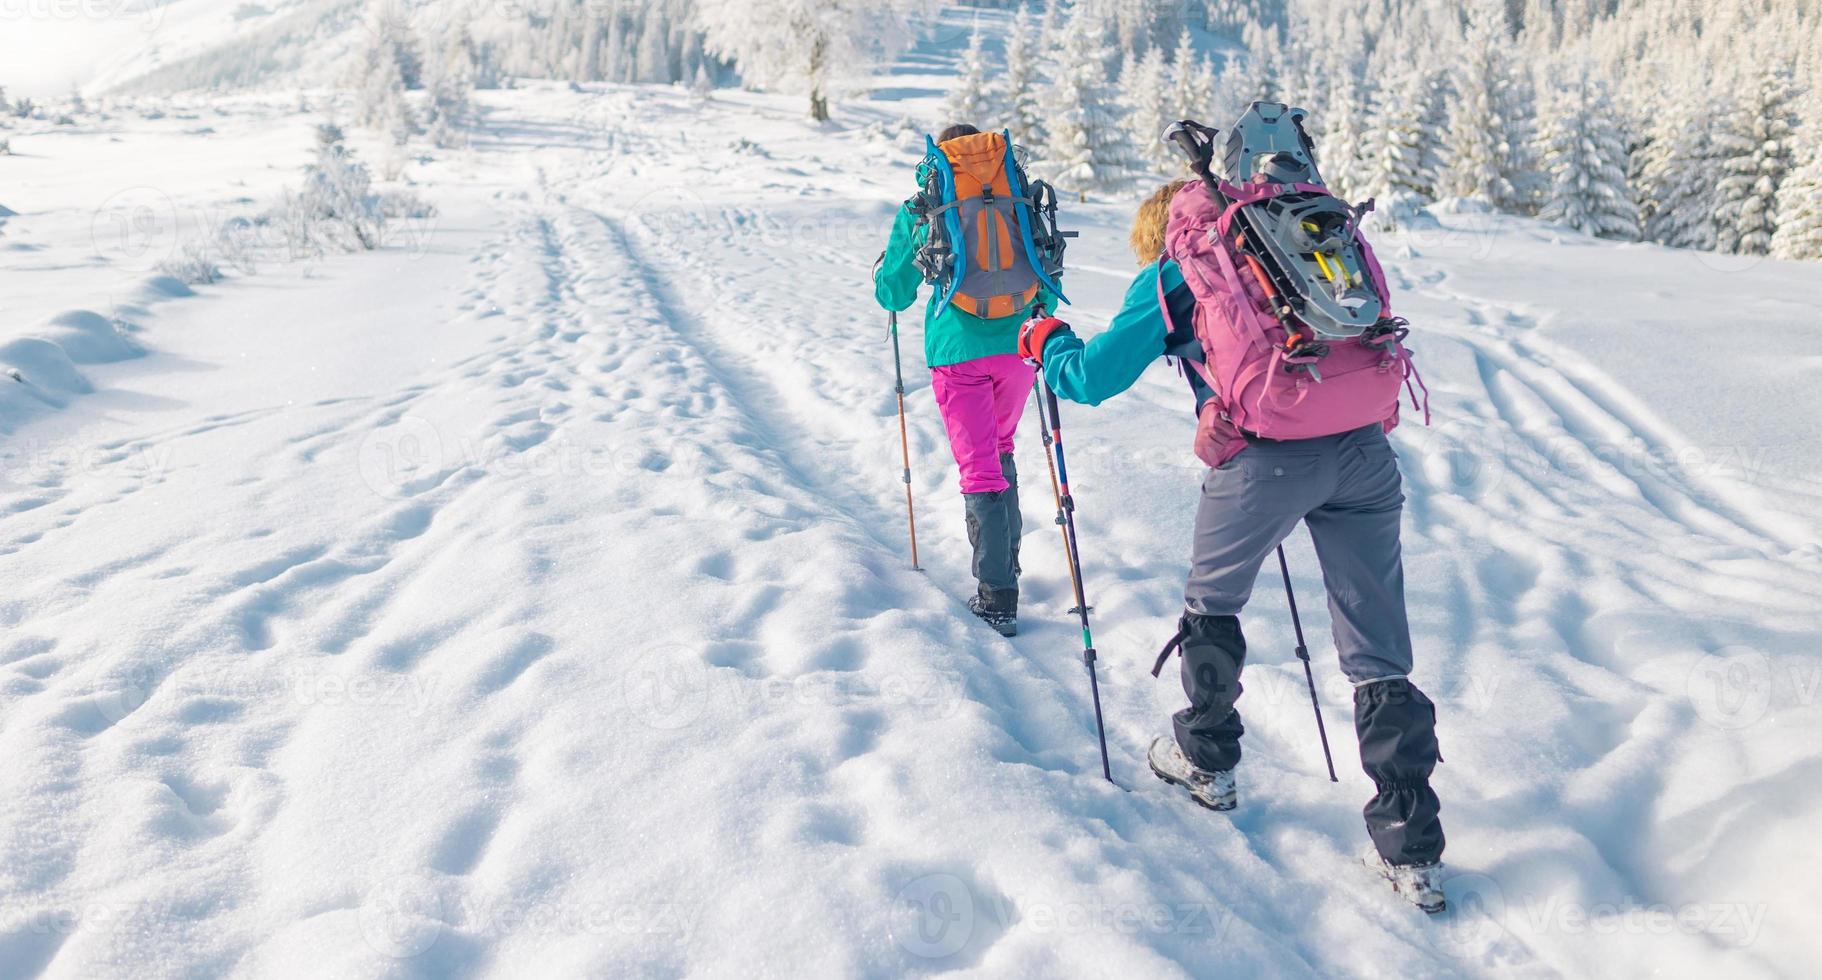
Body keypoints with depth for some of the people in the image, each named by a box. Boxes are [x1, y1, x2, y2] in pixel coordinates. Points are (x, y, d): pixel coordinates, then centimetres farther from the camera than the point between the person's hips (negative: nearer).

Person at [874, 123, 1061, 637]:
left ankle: (998, 596, -5)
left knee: (980, 468, -1)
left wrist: (885, 269, 30)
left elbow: (893, 295, 8)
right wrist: (1041, 315, 34)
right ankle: (1004, 563, 30)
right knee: (1000, 450, 24)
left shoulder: (919, 209, 2)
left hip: (958, 349, -3)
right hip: (1018, 345, 3)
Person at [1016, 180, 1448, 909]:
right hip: (1363, 446, 5)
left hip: (1265, 455, -4)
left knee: (1211, 607, 23)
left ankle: (1204, 760, 38)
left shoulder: (1169, 276, 12)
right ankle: (1411, 850, 12)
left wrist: (1049, 343, 29)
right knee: (1378, 655, 8)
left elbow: (1093, 378, 10)